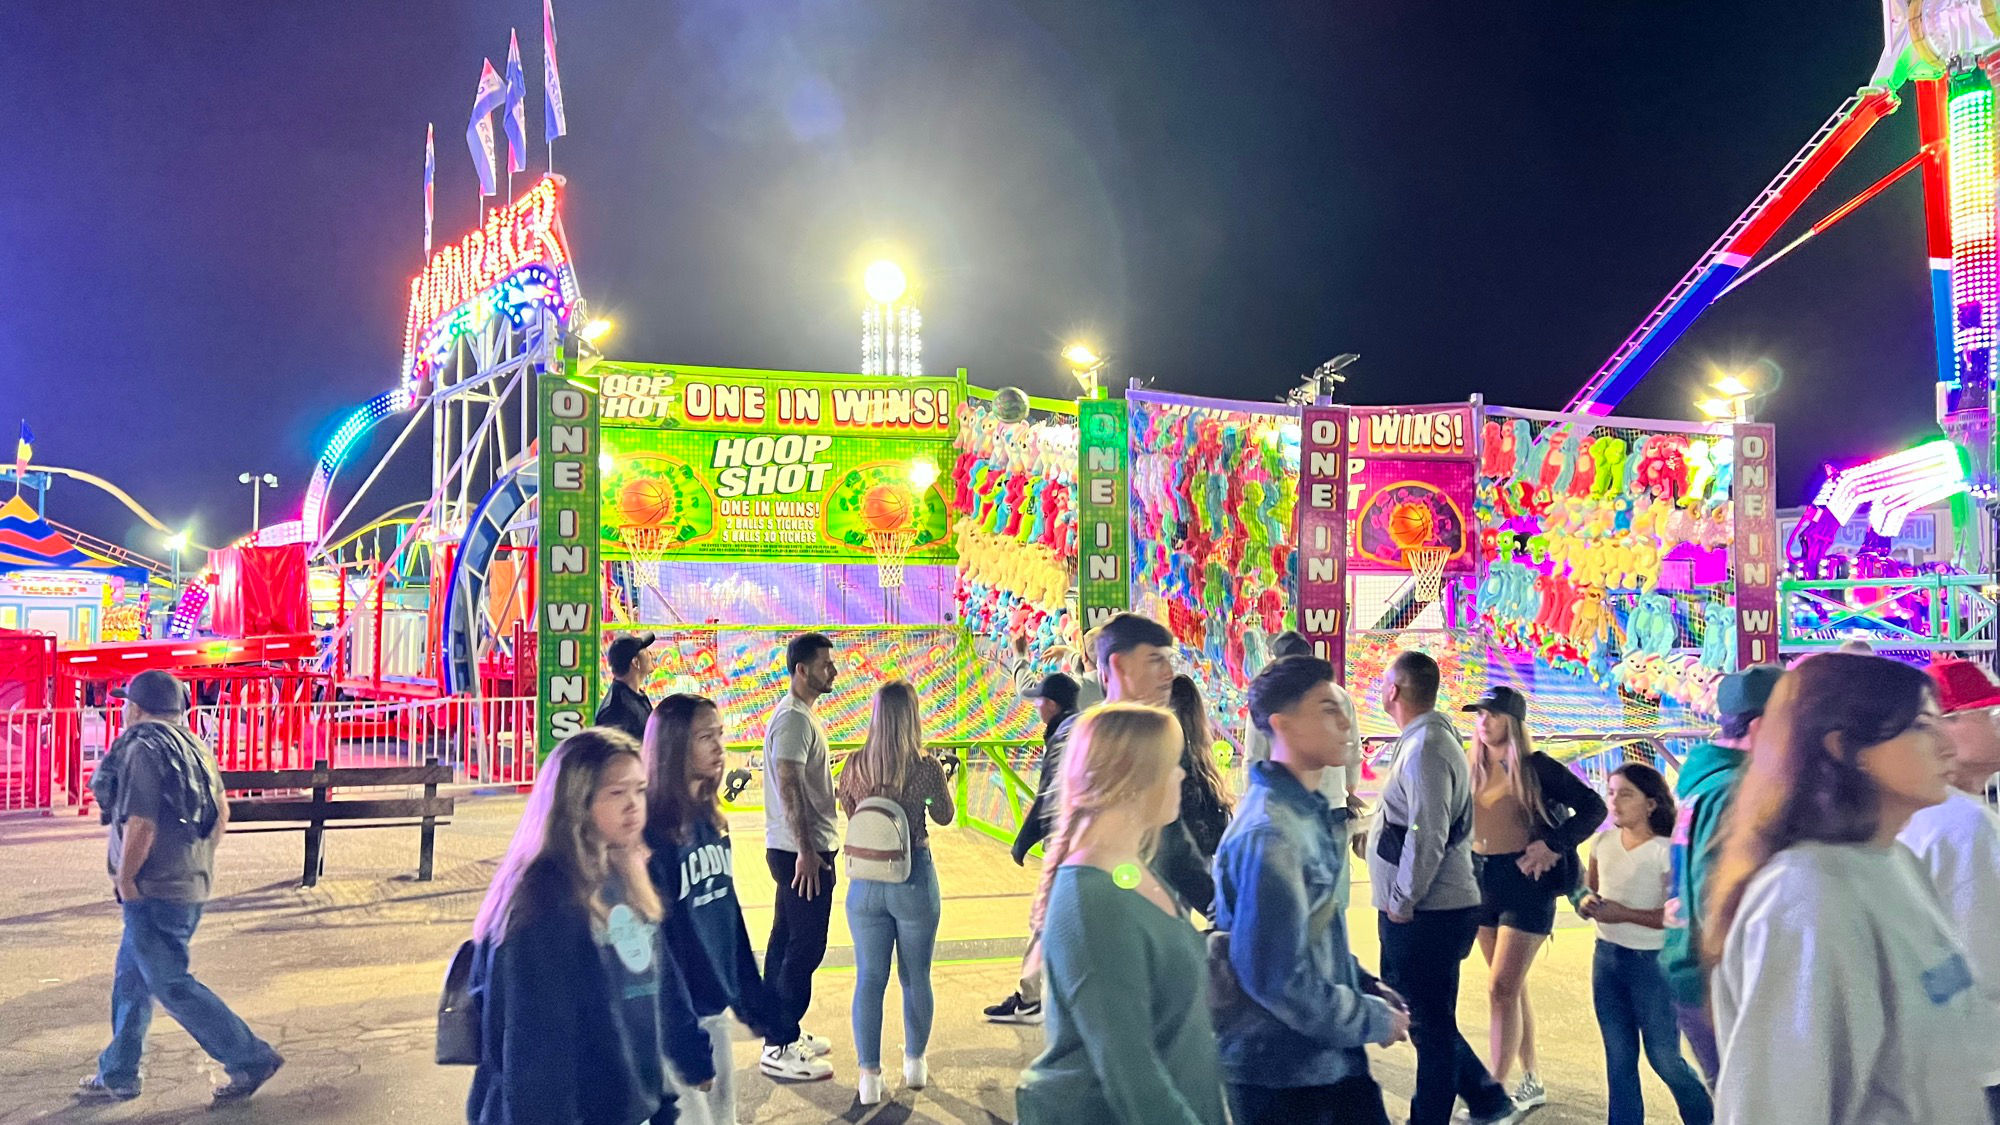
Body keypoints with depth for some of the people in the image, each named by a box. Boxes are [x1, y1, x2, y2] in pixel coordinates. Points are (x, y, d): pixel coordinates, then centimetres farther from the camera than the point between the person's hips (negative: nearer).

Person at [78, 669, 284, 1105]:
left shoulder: (142, 750, -17)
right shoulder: (195, 747, 10)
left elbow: (141, 826, -22)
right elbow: (221, 812, 15)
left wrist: (124, 879, -11)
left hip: (155, 891, -9)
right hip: (191, 885, 9)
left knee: (171, 985, -3)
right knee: (130, 978, 19)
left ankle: (251, 1058, -2)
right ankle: (117, 1075, 29)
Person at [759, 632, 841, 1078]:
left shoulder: (802, 714, 14)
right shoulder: (793, 719, -18)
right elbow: (789, 788, -24)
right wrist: (806, 850, -24)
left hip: (806, 848, 10)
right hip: (802, 850, -10)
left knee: (786, 940, 16)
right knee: (805, 947, -5)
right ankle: (779, 1048, 3)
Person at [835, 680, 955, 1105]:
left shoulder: (856, 764, -7)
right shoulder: (926, 767, -14)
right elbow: (945, 816, 3)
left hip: (866, 880, 1)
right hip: (914, 878, -1)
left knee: (869, 978, 11)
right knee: (916, 976, 16)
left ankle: (869, 1075, 12)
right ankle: (914, 1063, 31)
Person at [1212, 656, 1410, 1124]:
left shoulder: (1311, 812, 6)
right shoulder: (1269, 832, -23)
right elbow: (1276, 976, -25)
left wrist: (1366, 988, 4)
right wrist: (1372, 1019, -14)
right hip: (1279, 1070, -8)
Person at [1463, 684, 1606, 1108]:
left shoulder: (1535, 767, -9)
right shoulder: (1473, 770, 6)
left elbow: (1593, 806, -7)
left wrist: (1554, 846, -16)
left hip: (1525, 883, -6)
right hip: (1484, 882, 6)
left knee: (1501, 989, -10)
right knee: (1513, 988, 15)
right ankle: (1531, 1084, 27)